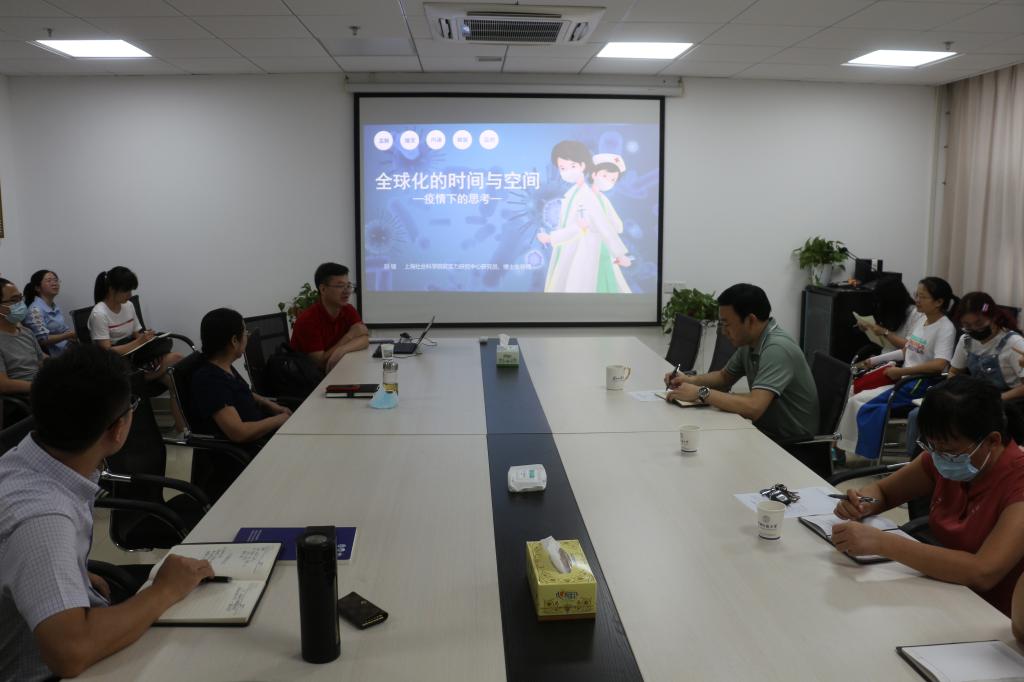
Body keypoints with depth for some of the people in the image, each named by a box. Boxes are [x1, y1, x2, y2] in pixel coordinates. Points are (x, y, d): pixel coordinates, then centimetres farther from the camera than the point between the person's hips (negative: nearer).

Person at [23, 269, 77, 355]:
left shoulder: (56, 306, 16)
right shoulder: (35, 309, -7)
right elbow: (42, 340, -15)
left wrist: (74, 334, -3)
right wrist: (69, 335, -23)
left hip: (67, 350, 8)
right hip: (51, 355, -8)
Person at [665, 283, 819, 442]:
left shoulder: (777, 349, -25)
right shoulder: (749, 342, 2)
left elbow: (754, 407, -34)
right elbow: (725, 377, 18)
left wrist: (701, 393, -25)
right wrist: (690, 380, 0)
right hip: (766, 431, 7)